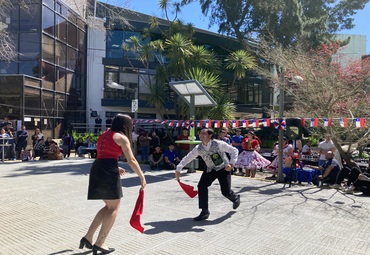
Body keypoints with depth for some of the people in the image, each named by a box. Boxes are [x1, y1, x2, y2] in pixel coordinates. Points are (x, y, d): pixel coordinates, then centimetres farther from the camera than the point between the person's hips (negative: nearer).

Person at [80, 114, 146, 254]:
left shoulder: (104, 135, 21)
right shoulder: (122, 138, -3)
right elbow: (131, 161, -6)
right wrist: (142, 177, 2)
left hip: (96, 169, 8)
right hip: (108, 172, -8)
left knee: (109, 206, 20)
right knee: (114, 208, 6)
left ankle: (88, 237, 18)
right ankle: (99, 243, 10)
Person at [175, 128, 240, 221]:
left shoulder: (218, 144, -24)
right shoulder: (198, 148, -14)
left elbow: (234, 150, -17)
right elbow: (187, 158, -6)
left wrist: (231, 164, -29)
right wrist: (178, 170, -15)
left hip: (223, 169, -3)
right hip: (210, 169, 4)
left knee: (225, 191, -8)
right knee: (201, 185, -16)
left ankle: (236, 198, 32)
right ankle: (204, 211, -4)